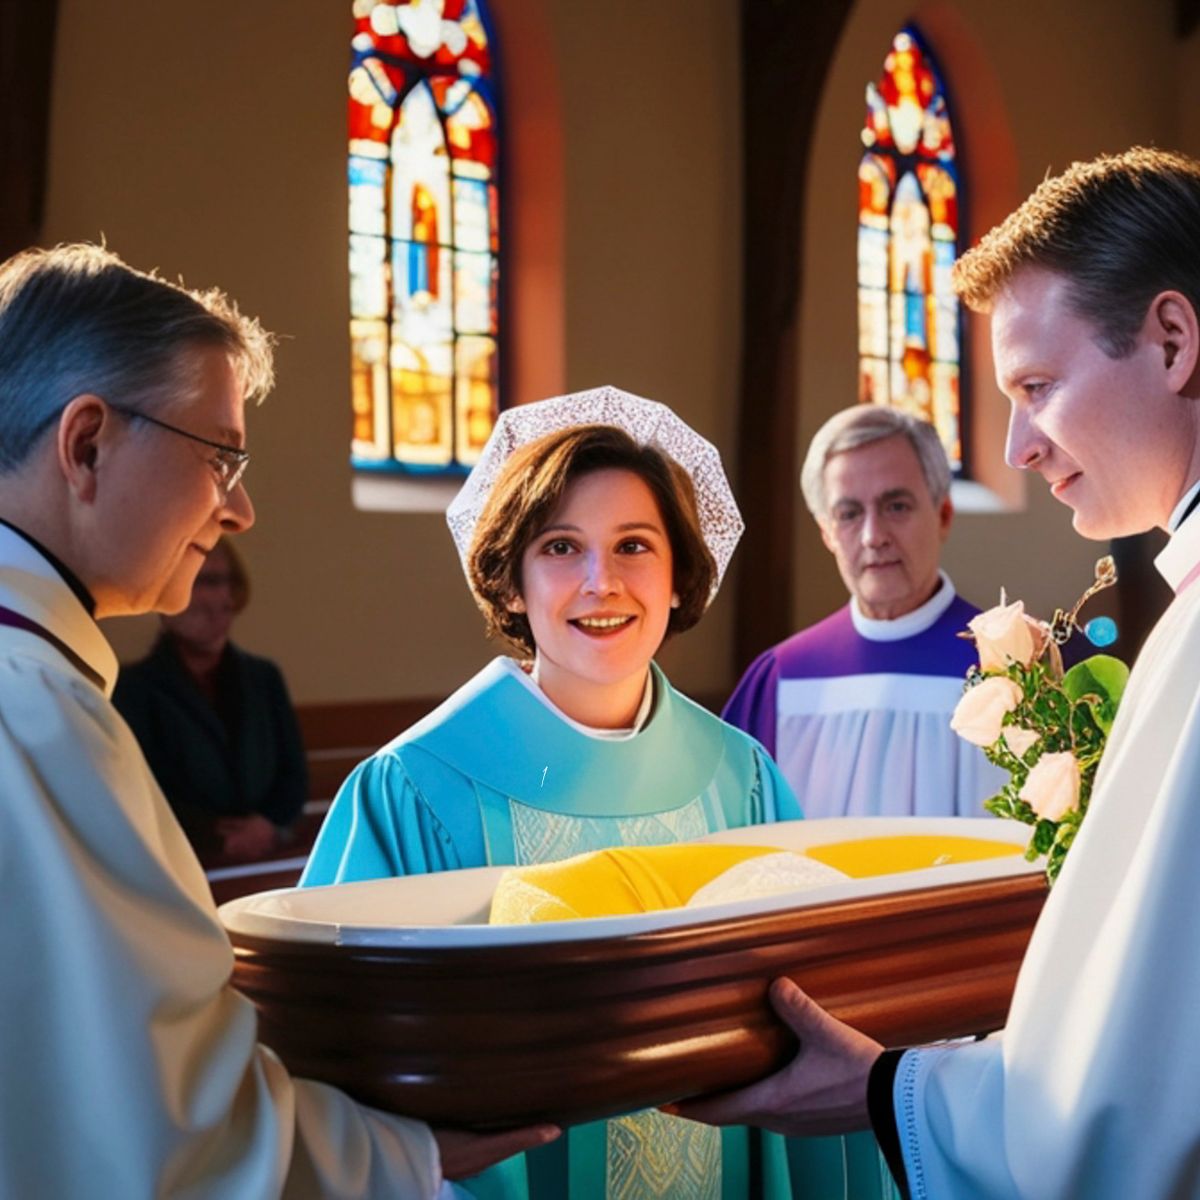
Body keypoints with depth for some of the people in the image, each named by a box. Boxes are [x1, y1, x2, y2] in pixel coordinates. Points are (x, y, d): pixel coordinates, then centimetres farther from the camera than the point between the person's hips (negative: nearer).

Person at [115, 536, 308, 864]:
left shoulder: (264, 678, 12)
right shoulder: (134, 688, -1)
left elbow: (293, 774, 11)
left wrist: (268, 825, -7)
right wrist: (221, 842, -13)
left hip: (265, 859, 3)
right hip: (178, 863, -3)